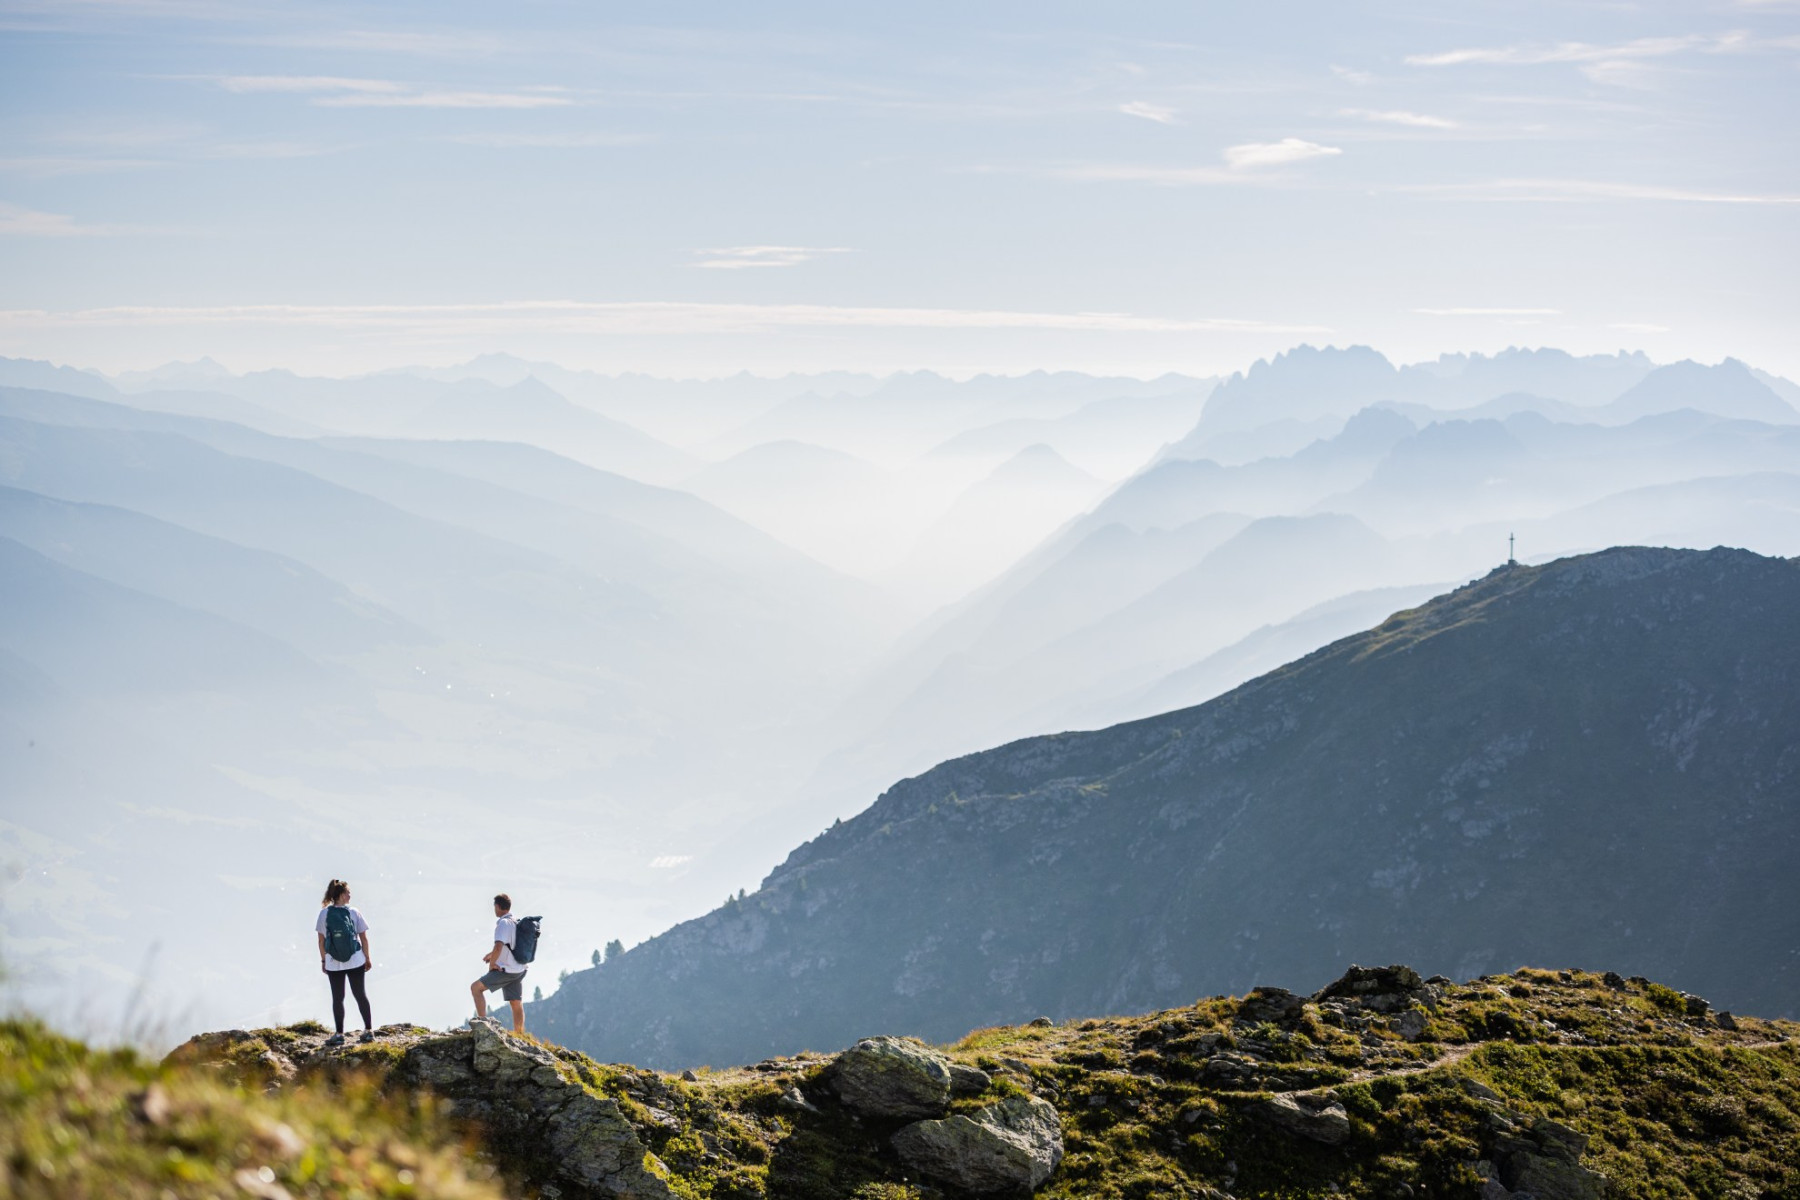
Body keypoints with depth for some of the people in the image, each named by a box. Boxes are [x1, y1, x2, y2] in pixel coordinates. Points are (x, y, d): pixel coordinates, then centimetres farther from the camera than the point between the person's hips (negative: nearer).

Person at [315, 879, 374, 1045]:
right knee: (360, 995, 12)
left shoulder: (324, 914, -5)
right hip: (355, 961, 0)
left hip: (333, 963, 0)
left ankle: (339, 1034, 10)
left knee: (337, 998, 8)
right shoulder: (354, 913, -6)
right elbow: (364, 938, -2)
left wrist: (323, 960, 8)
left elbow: (321, 940, -2)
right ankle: (369, 1031, 16)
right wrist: (368, 958, 9)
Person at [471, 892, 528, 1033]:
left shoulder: (503, 923, -16)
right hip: (519, 970, 9)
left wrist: (492, 963, -13)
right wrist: (492, 954, 22)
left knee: (476, 988, -3)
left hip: (506, 970, -9)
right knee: (517, 1004, 11)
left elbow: (499, 947, -27)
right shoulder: (516, 923, 11)